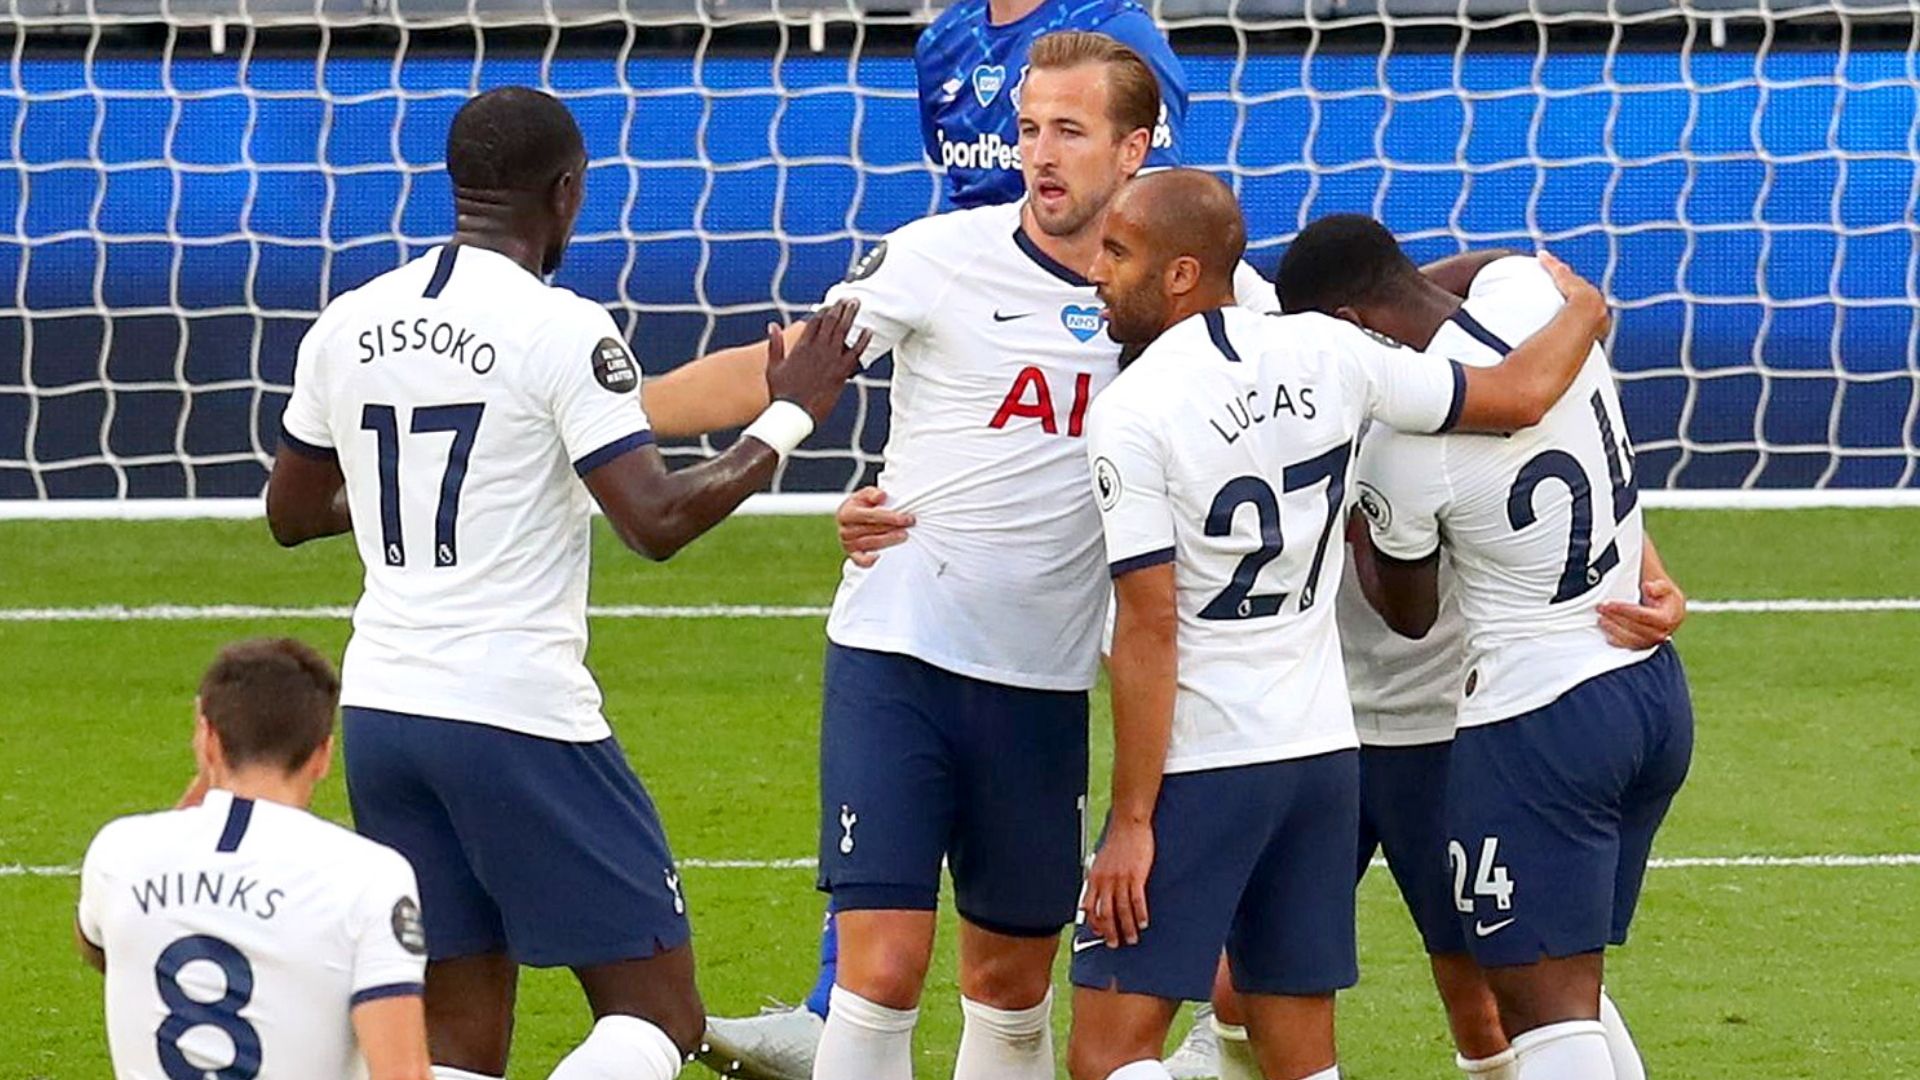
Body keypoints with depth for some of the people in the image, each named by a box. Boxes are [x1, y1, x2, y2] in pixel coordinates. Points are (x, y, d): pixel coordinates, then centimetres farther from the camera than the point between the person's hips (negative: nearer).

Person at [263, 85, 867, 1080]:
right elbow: (657, 521, -16)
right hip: (519, 713, -7)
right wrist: (789, 417, -3)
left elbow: (290, 514, 21)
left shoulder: (346, 328, 9)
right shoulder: (561, 331, -10)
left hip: (381, 706, 7)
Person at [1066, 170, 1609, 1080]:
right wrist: (1584, 311, 33)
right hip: (1324, 745, 7)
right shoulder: (1325, 355, 2)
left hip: (1203, 764, -7)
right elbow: (1520, 394, 11)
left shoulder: (1130, 417, -13)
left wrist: (1133, 821, -13)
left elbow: (1149, 630, -16)